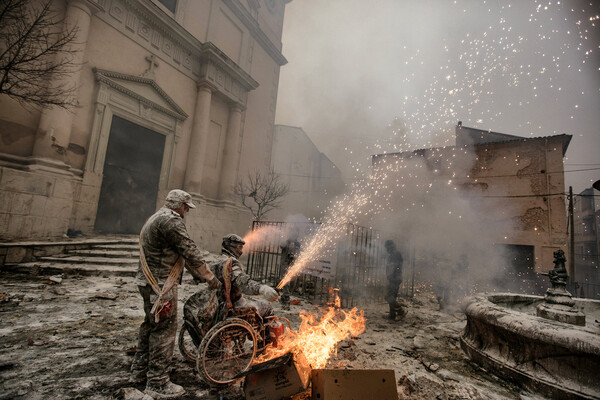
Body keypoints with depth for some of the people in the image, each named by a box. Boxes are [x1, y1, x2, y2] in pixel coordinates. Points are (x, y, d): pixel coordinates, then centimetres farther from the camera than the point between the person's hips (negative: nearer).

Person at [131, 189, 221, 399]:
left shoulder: (155, 219, 17)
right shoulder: (171, 221, -18)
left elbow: (177, 252, 19)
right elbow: (190, 251, -19)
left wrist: (197, 274, 21)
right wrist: (210, 277, -10)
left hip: (149, 282, 11)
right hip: (161, 285, -11)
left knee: (151, 325, 21)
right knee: (165, 330, -2)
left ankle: (140, 371, 35)